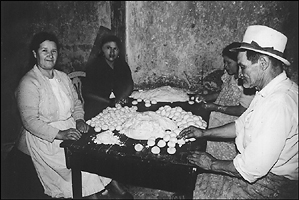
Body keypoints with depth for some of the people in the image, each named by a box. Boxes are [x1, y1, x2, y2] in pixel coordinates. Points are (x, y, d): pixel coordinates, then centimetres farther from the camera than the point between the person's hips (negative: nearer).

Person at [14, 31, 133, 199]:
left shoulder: (63, 77, 10)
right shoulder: (29, 83, -11)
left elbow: (77, 103, 16)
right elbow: (30, 121, -17)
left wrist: (79, 120, -5)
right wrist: (60, 134, -26)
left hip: (70, 128, 6)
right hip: (45, 138, -6)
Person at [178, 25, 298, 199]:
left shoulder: (279, 103, -31)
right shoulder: (269, 91, 2)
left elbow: (253, 168, -30)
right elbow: (242, 125, 14)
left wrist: (213, 164, -14)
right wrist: (204, 133, 9)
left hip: (271, 185, -8)